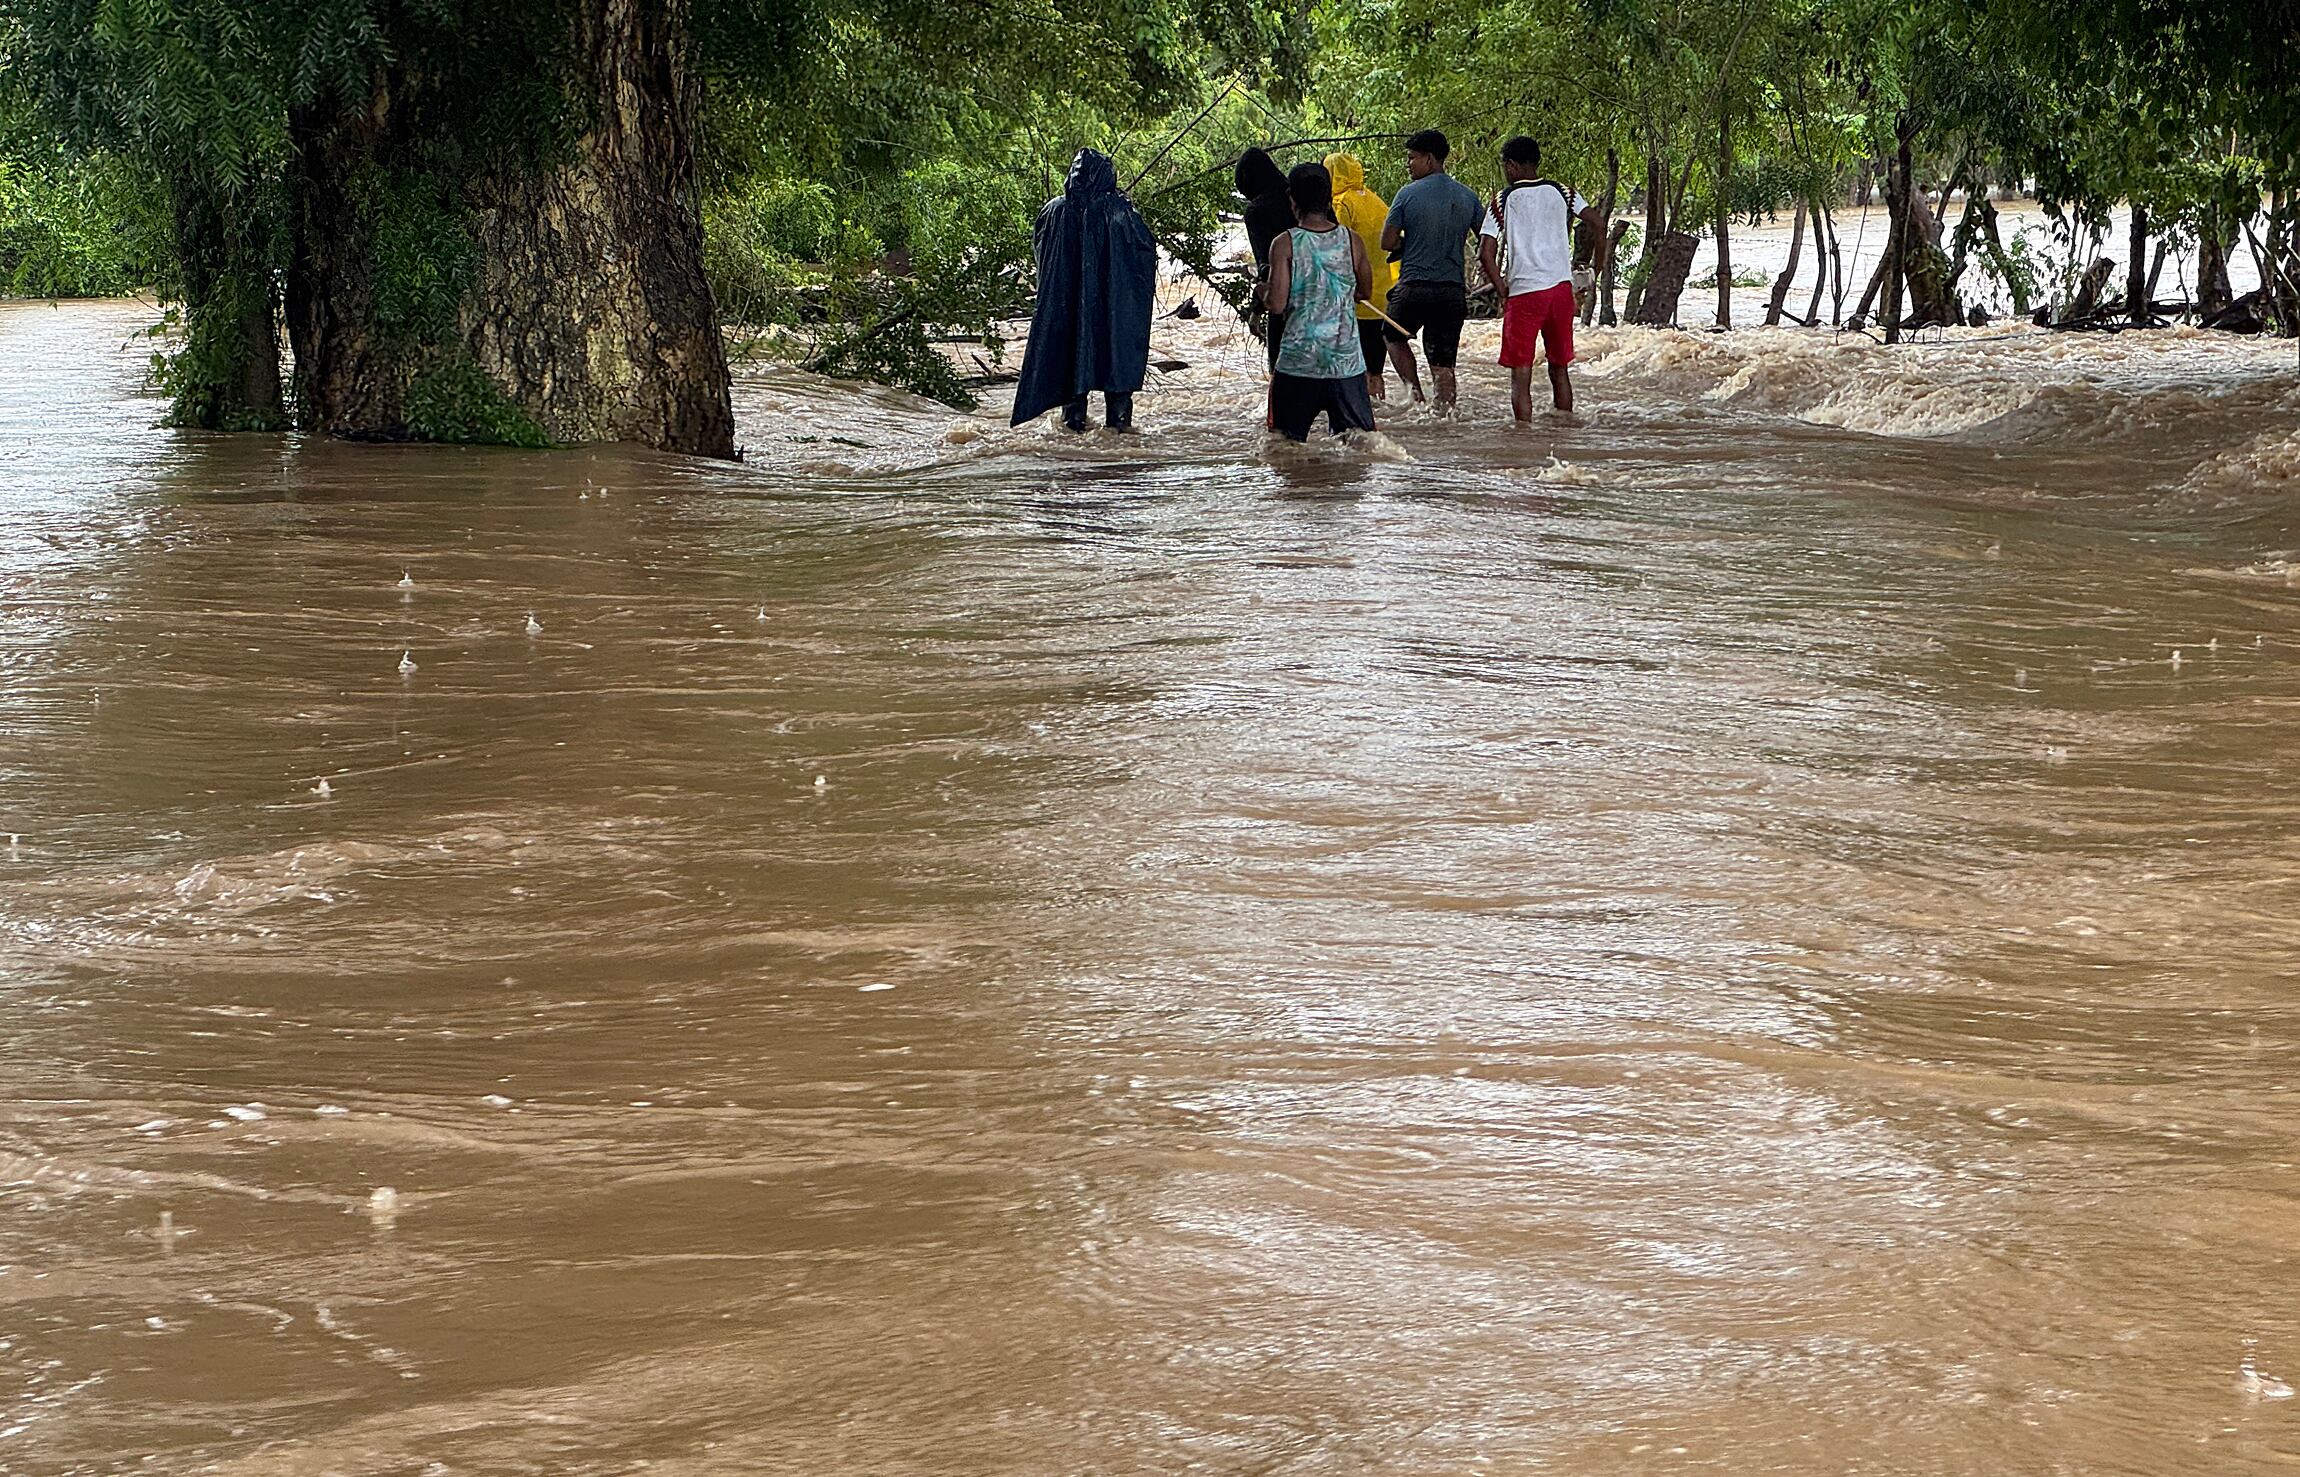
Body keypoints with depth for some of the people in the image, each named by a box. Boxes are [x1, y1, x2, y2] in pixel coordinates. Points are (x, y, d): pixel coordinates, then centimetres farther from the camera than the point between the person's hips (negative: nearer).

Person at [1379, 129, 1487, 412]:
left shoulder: (1408, 194, -7)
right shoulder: (1468, 197, 5)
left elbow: (1387, 242, -6)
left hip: (1414, 287, -3)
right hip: (1453, 291, 3)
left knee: (1395, 336, 22)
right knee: (1443, 363, 7)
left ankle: (1416, 396, 10)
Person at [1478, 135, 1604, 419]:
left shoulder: (1504, 200, -1)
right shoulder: (1561, 193, 8)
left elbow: (1486, 254, -9)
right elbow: (1598, 225, 0)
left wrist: (1502, 292, 2)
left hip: (1524, 290, -4)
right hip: (1561, 287, 4)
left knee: (1521, 374, -1)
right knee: (1559, 368, 15)